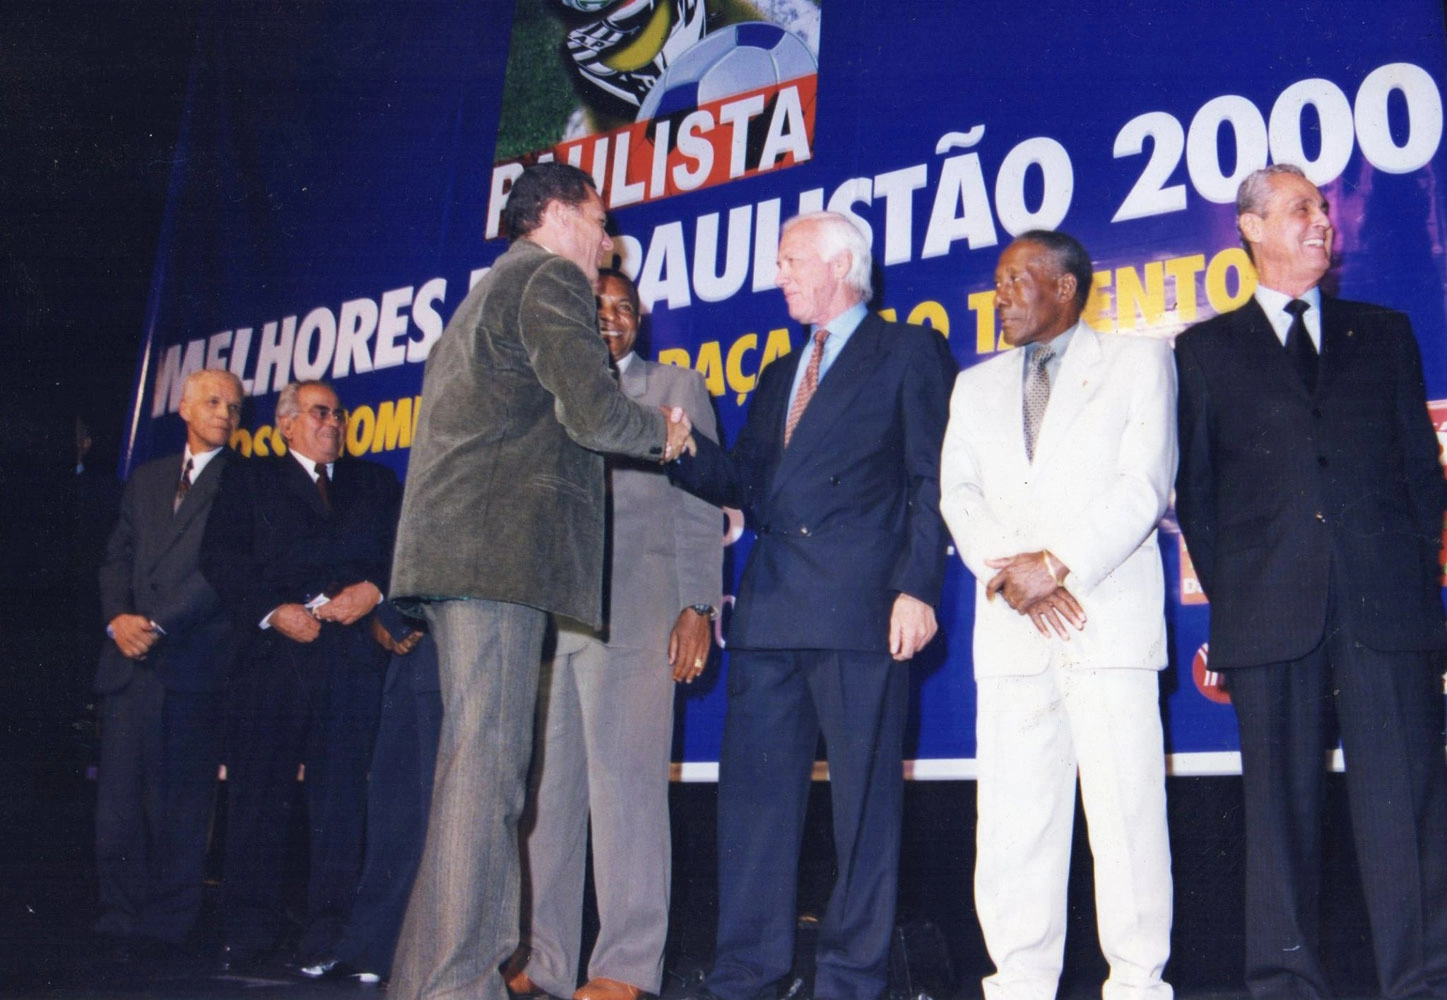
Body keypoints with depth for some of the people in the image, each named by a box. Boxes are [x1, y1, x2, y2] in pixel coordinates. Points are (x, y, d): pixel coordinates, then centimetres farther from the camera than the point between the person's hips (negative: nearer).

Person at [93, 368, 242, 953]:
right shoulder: (146, 479, 20)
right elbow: (117, 559, 16)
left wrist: (159, 624, -12)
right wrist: (118, 618, -2)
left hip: (193, 663, -5)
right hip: (129, 662, 5)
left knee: (179, 802, -2)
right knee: (117, 799, 4)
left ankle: (167, 926, 8)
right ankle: (119, 924, 13)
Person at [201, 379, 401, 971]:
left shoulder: (376, 483, 23)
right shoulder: (249, 479, 16)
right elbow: (221, 556, 3)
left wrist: (375, 588, -9)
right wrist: (275, 610, -9)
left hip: (353, 651, 1)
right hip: (272, 650, -1)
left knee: (341, 793, -1)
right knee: (258, 792, 0)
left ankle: (328, 932, 5)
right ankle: (250, 932, 10)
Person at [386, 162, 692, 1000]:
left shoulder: (489, 293, 30)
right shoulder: (550, 280, 0)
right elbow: (593, 412, -13)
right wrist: (662, 431, 6)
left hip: (457, 550, 10)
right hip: (502, 548, -10)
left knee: (474, 764, 11)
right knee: (487, 765, -10)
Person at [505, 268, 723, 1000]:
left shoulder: (675, 389, 14)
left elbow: (699, 505, 6)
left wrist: (697, 607, -4)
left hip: (632, 612, -3)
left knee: (625, 782, -7)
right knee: (542, 786, 3)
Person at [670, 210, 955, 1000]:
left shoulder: (909, 352, 6)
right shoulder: (778, 377, 25)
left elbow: (931, 481, -3)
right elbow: (745, 484, 18)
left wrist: (916, 587, -13)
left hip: (860, 608, -6)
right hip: (771, 609, 6)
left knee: (864, 795, -1)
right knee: (754, 791, 6)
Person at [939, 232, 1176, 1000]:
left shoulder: (1140, 363, 10)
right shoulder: (976, 386, 21)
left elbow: (1143, 485, -3)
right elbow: (959, 495, 9)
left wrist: (1058, 564, -13)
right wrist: (1007, 570, -9)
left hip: (1110, 620, -3)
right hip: (1011, 627, 4)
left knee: (1126, 807, -5)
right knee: (1012, 815, 2)